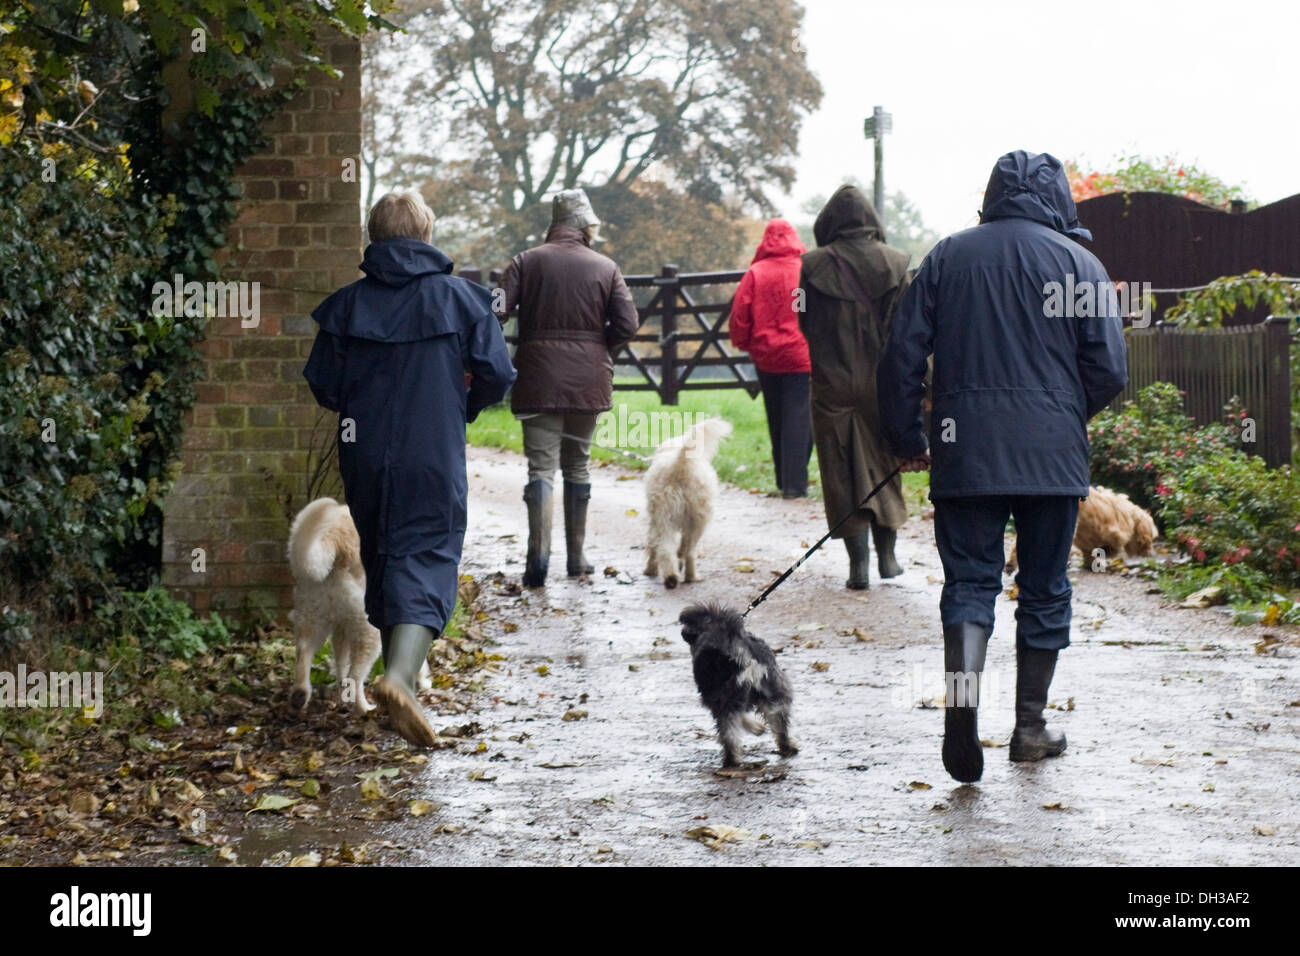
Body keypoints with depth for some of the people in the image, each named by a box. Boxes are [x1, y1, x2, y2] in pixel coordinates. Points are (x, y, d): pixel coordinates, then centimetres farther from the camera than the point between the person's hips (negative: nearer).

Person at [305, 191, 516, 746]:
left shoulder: (346, 305, 1)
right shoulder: (460, 298, -3)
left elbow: (323, 387, 1)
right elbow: (497, 376, -3)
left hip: (364, 456, 3)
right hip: (434, 457, -3)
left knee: (381, 558, 17)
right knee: (428, 556, -5)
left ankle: (401, 678, 27)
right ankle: (401, 675, -27)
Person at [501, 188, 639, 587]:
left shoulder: (527, 261, 0)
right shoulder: (605, 267, 3)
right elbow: (627, 325, -2)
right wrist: (594, 346, 13)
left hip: (539, 377, -1)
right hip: (588, 380, 2)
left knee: (541, 465, -4)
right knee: (577, 464, 14)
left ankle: (538, 554, -20)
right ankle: (576, 555, 17)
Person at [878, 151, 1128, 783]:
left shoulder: (947, 257, 6)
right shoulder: (1078, 263, 1)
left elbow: (901, 355, 5)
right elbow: (1109, 370, -2)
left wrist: (906, 438, 16)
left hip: (964, 452, 1)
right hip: (1052, 456, -1)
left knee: (969, 580, 4)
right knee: (1044, 588, 12)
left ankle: (962, 703, -20)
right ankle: (1031, 727, 18)